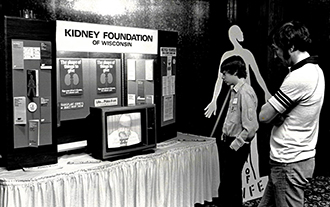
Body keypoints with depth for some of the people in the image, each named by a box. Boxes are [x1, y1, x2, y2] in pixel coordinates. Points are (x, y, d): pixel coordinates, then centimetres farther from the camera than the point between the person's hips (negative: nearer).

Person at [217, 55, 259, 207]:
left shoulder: (245, 93, -19)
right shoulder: (234, 90, 8)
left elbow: (250, 128, -22)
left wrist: (233, 146, -16)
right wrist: (225, 141, 11)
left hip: (237, 148, -9)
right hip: (228, 143, 9)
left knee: (227, 189, -1)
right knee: (232, 186, 19)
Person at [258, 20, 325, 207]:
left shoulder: (299, 77, -23)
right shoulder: (316, 70, 10)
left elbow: (264, 116, -18)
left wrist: (268, 106, 0)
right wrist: (279, 113, -2)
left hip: (289, 164, -9)